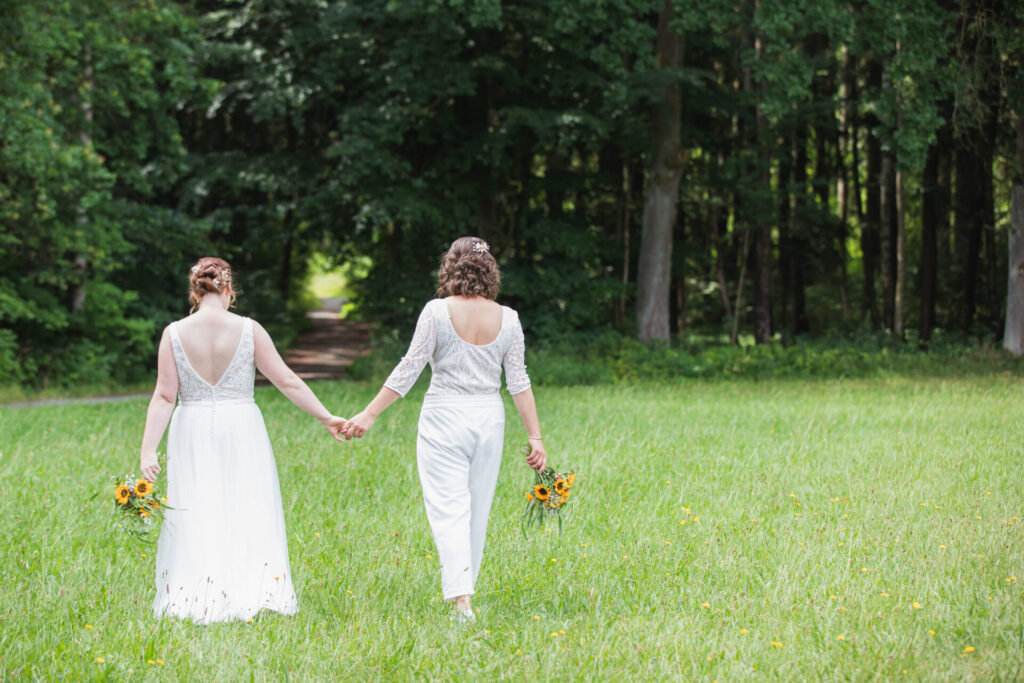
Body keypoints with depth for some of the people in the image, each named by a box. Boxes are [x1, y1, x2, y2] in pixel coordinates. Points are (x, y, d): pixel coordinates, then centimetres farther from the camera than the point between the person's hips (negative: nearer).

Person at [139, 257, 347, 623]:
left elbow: (165, 396, -8)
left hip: (193, 432, 1)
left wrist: (148, 449, -8)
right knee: (247, 516, 6)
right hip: (241, 430, 0)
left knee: (196, 519, 5)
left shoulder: (174, 333, -5)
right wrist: (326, 417, 6)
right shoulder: (248, 330, -6)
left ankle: (195, 601, 3)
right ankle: (251, 596, 6)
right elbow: (287, 381, -3)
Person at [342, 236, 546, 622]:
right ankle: (465, 587, 24)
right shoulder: (507, 318, 1)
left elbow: (409, 369, -9)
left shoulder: (438, 312, -8)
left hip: (444, 418, -3)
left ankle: (460, 597, -18)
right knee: (477, 508, 14)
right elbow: (518, 381, 2)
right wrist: (535, 436, 6)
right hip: (489, 419, 3)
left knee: (449, 507, -5)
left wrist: (369, 414, -4)